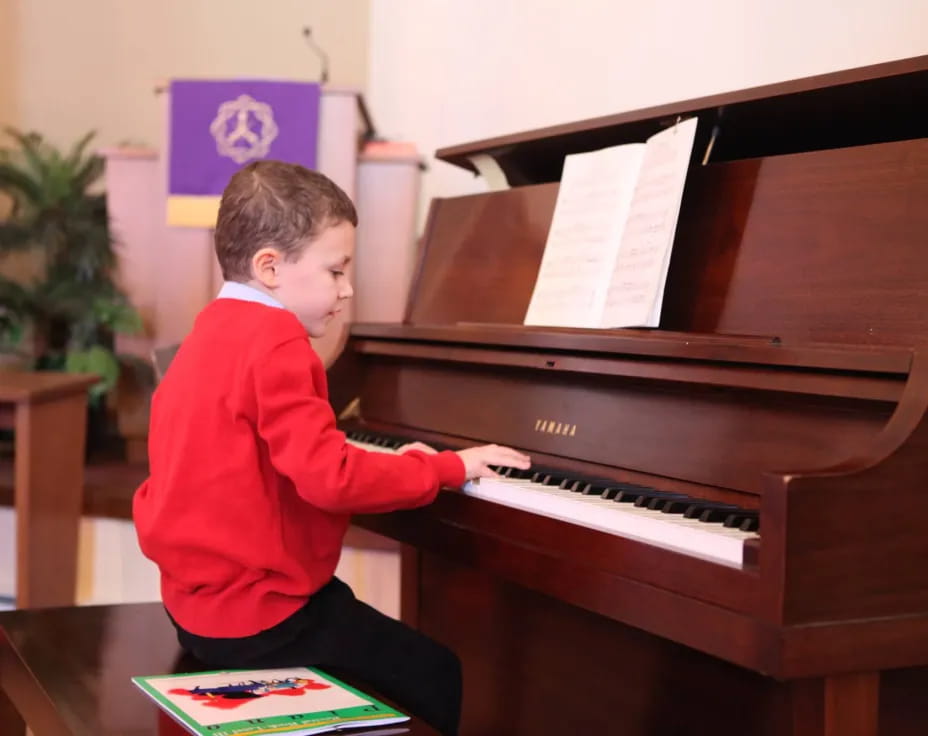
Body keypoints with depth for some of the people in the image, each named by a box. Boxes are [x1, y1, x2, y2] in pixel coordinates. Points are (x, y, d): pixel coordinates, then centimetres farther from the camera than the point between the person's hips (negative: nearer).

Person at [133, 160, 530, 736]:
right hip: (261, 615, -10)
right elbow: (330, 478, -27)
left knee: (404, 655, 25)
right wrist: (449, 468, -16)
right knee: (447, 683, -4)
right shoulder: (274, 342, -20)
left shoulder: (217, 331, 12)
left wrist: (389, 465, 11)